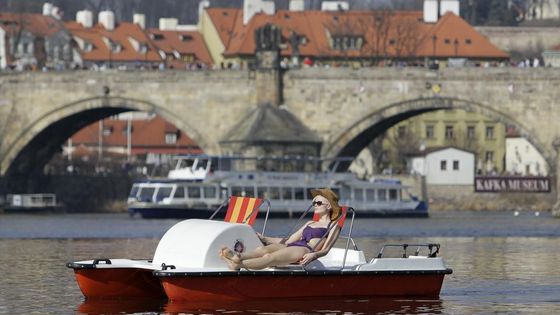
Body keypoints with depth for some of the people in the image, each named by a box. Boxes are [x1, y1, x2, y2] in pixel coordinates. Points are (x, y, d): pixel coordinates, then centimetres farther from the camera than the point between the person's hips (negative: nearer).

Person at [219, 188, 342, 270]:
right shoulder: (310, 224, 38)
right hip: (290, 247, 7)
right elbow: (288, 240, 33)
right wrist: (264, 238, 26)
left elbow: (325, 250, -1)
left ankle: (237, 264, -61)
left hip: (305, 251, -7)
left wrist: (314, 255, -23)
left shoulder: (333, 226, 16)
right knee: (264, 249, -29)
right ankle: (238, 256, -59)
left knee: (271, 257, -35)